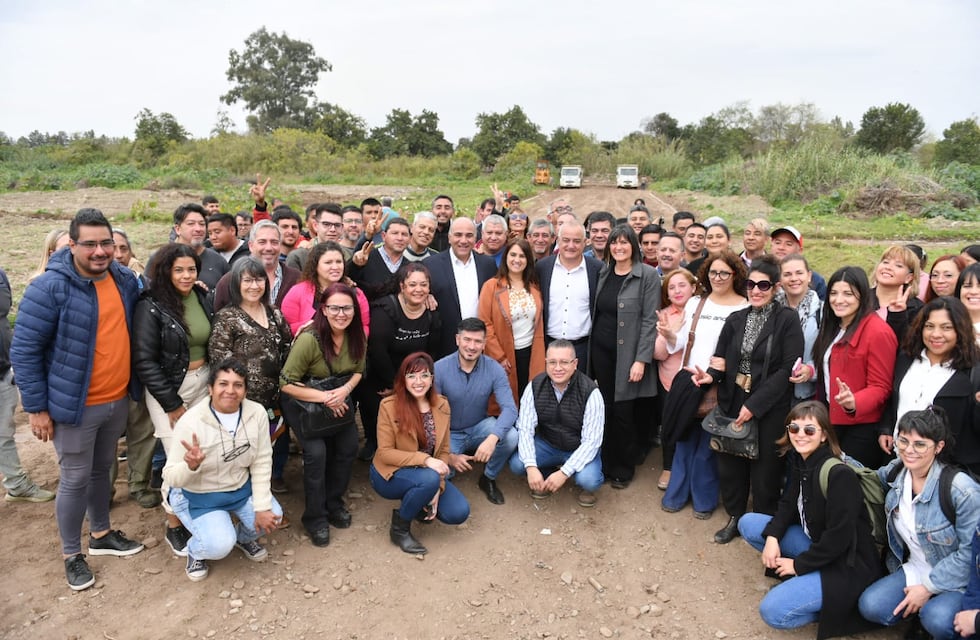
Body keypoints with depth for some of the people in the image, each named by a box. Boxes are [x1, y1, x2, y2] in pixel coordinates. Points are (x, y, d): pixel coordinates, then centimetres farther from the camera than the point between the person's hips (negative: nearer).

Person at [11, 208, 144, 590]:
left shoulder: (125, 280, 0)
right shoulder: (51, 287, -18)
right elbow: (24, 350, -14)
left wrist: (133, 384, 13)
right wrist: (36, 407, -13)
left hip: (118, 400, 5)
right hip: (75, 405, -5)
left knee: (102, 469, 21)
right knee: (75, 480, 7)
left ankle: (101, 534, 40)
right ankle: (71, 554, 26)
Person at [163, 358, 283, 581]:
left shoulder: (257, 413, -16)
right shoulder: (190, 422, -25)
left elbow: (261, 462, -10)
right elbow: (171, 478, -20)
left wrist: (262, 506, -14)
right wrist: (191, 466, -43)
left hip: (242, 488, 4)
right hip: (199, 496, -4)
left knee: (272, 516, -16)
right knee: (220, 546, -23)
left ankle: (244, 537, 20)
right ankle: (195, 551, 15)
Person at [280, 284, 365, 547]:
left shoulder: (356, 336, -12)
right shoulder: (309, 339, -29)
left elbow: (358, 370, 2)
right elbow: (287, 384, -24)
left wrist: (345, 389, -20)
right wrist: (325, 397, -26)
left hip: (340, 403, 5)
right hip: (306, 405, -5)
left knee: (348, 448, -8)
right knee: (316, 453, -19)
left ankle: (334, 503, 18)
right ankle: (315, 517, 2)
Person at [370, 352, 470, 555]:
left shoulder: (442, 405, -4)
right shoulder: (389, 406, -19)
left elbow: (444, 451, -1)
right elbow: (385, 453, -18)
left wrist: (437, 489, -14)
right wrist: (424, 460, -30)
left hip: (427, 475, 5)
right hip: (391, 475, -5)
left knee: (459, 513, -14)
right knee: (429, 479, -35)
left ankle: (419, 503, 16)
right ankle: (399, 528, -8)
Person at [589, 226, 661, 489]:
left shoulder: (648, 275, -7)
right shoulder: (604, 273, 9)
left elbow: (650, 320, -11)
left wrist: (641, 359, -16)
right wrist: (589, 346, 7)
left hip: (627, 354, -4)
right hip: (600, 350, 5)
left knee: (622, 411, 2)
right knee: (605, 408, 9)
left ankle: (623, 469, 19)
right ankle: (605, 463, 23)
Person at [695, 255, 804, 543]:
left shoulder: (787, 320, -7)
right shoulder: (735, 319, 8)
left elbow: (789, 368, -13)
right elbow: (721, 360, 9)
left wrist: (754, 405, -17)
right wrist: (711, 375, -15)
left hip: (770, 408, -4)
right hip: (732, 402, 4)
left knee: (764, 468, 7)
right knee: (730, 462, 10)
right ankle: (735, 517, 31)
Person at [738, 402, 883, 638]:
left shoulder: (840, 475, -25)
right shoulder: (799, 461, 0)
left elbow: (839, 537, -25)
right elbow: (789, 503, 9)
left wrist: (799, 564, -15)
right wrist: (772, 537, -10)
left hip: (847, 564, -9)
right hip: (816, 545, 9)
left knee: (773, 611, -20)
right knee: (748, 523, 3)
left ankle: (840, 602, 1)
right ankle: (798, 578, 6)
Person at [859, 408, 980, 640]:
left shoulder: (961, 490, -21)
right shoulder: (894, 472, -5)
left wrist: (928, 587, -15)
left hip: (956, 580, -5)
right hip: (914, 570, 5)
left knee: (937, 621, -34)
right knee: (870, 606, -20)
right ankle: (921, 613, 8)